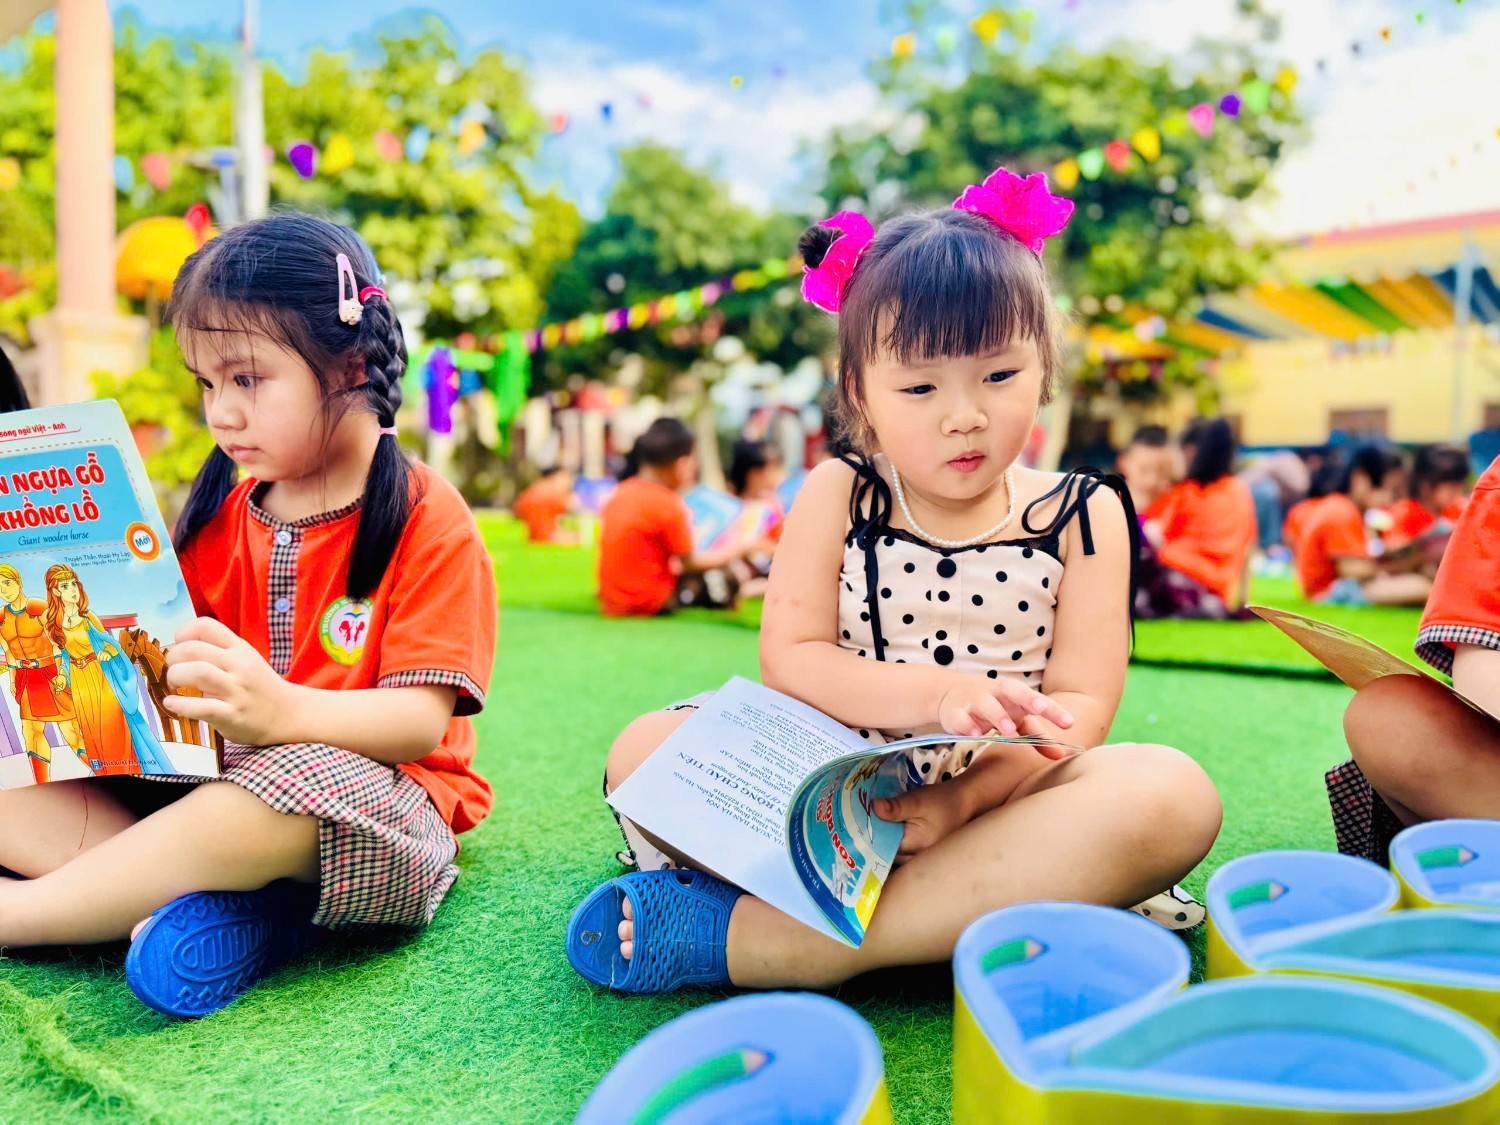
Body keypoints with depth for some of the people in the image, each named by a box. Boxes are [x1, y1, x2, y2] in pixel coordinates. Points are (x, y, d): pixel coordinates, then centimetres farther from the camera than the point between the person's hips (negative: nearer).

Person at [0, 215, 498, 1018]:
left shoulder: (426, 520, -9)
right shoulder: (219, 513, 11)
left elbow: (421, 720, -17)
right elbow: (160, 660, 10)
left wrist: (281, 710, -35)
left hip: (368, 802, -6)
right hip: (204, 773, 7)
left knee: (254, 810, -38)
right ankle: (243, 906, -26)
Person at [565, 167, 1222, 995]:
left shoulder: (1081, 516, 3)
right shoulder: (837, 497, 3)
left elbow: (1080, 705, -5)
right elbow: (789, 657, -5)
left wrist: (962, 797, -23)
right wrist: (933, 695, -22)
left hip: (999, 794, 1)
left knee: (1174, 794, -31)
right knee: (647, 749, -16)